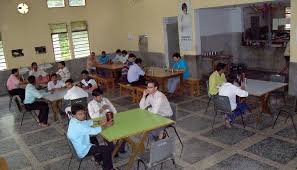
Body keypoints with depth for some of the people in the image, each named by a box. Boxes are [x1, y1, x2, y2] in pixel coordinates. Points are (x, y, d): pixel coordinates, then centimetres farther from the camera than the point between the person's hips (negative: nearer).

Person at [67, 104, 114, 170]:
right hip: (83, 151, -10)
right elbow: (94, 131, -31)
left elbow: (87, 122, 10)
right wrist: (104, 126, -16)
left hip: (79, 146, 10)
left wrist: (99, 122, -4)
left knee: (93, 138, 33)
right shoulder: (78, 126, -32)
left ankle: (98, 159, 42)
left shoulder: (74, 120, -4)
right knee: (107, 149, -9)